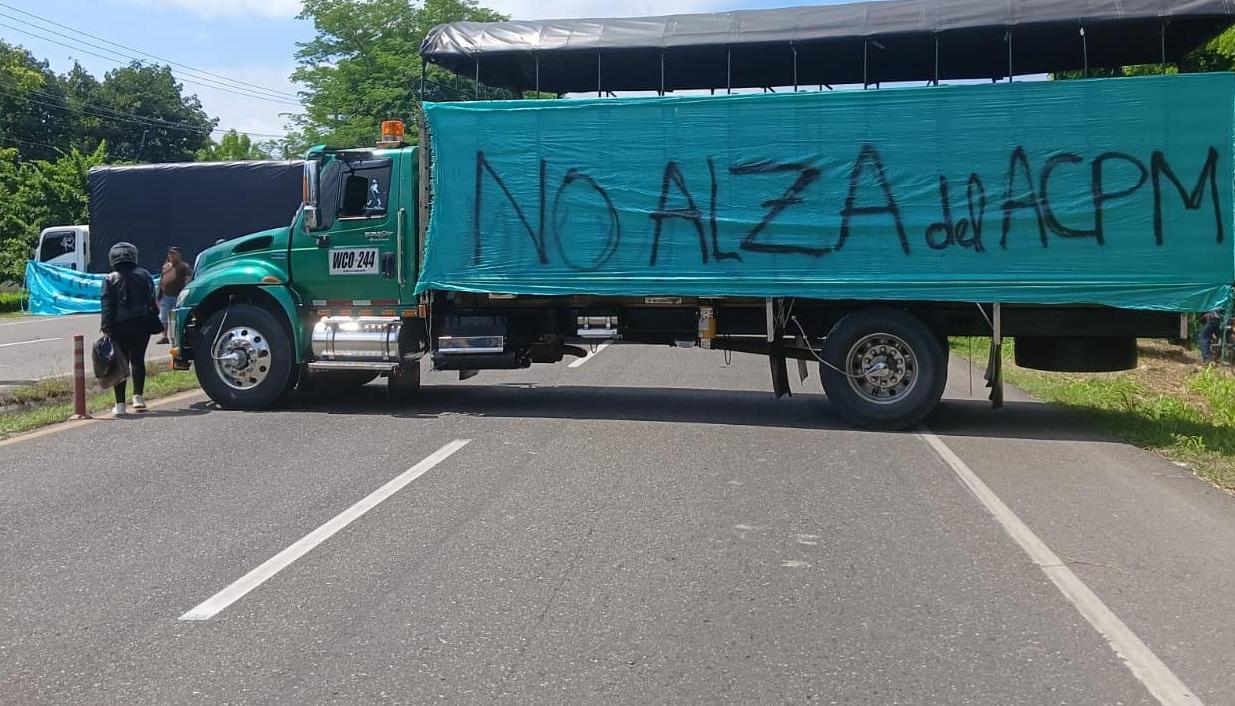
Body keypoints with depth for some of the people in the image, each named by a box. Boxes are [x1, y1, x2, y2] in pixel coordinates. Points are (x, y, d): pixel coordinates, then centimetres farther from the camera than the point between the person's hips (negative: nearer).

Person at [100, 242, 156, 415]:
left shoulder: (110, 279, -2)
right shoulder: (144, 275, 8)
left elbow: (107, 306, -6)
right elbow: (152, 301, 13)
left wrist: (106, 327, -5)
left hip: (120, 325, -2)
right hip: (142, 324, 2)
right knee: (137, 360, 11)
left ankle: (120, 404, 1)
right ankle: (138, 397, -1)